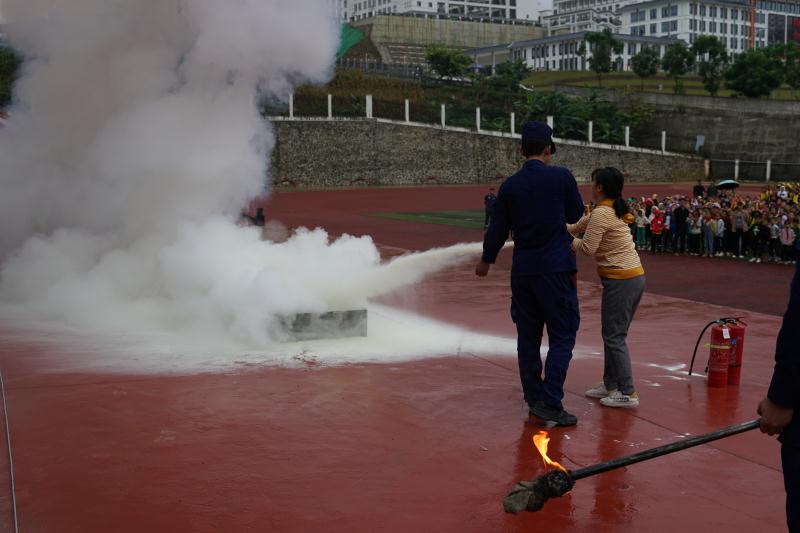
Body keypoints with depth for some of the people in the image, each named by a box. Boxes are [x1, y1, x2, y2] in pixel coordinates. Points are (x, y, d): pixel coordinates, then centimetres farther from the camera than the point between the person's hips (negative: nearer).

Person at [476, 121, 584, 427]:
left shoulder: (510, 186, 2)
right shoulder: (561, 177, -7)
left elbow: (497, 229, 9)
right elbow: (576, 215, 6)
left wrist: (486, 261, 25)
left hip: (523, 269, 4)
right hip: (556, 269, -4)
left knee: (528, 336, 14)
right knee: (562, 335, 0)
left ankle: (534, 399, 23)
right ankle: (551, 403, -8)